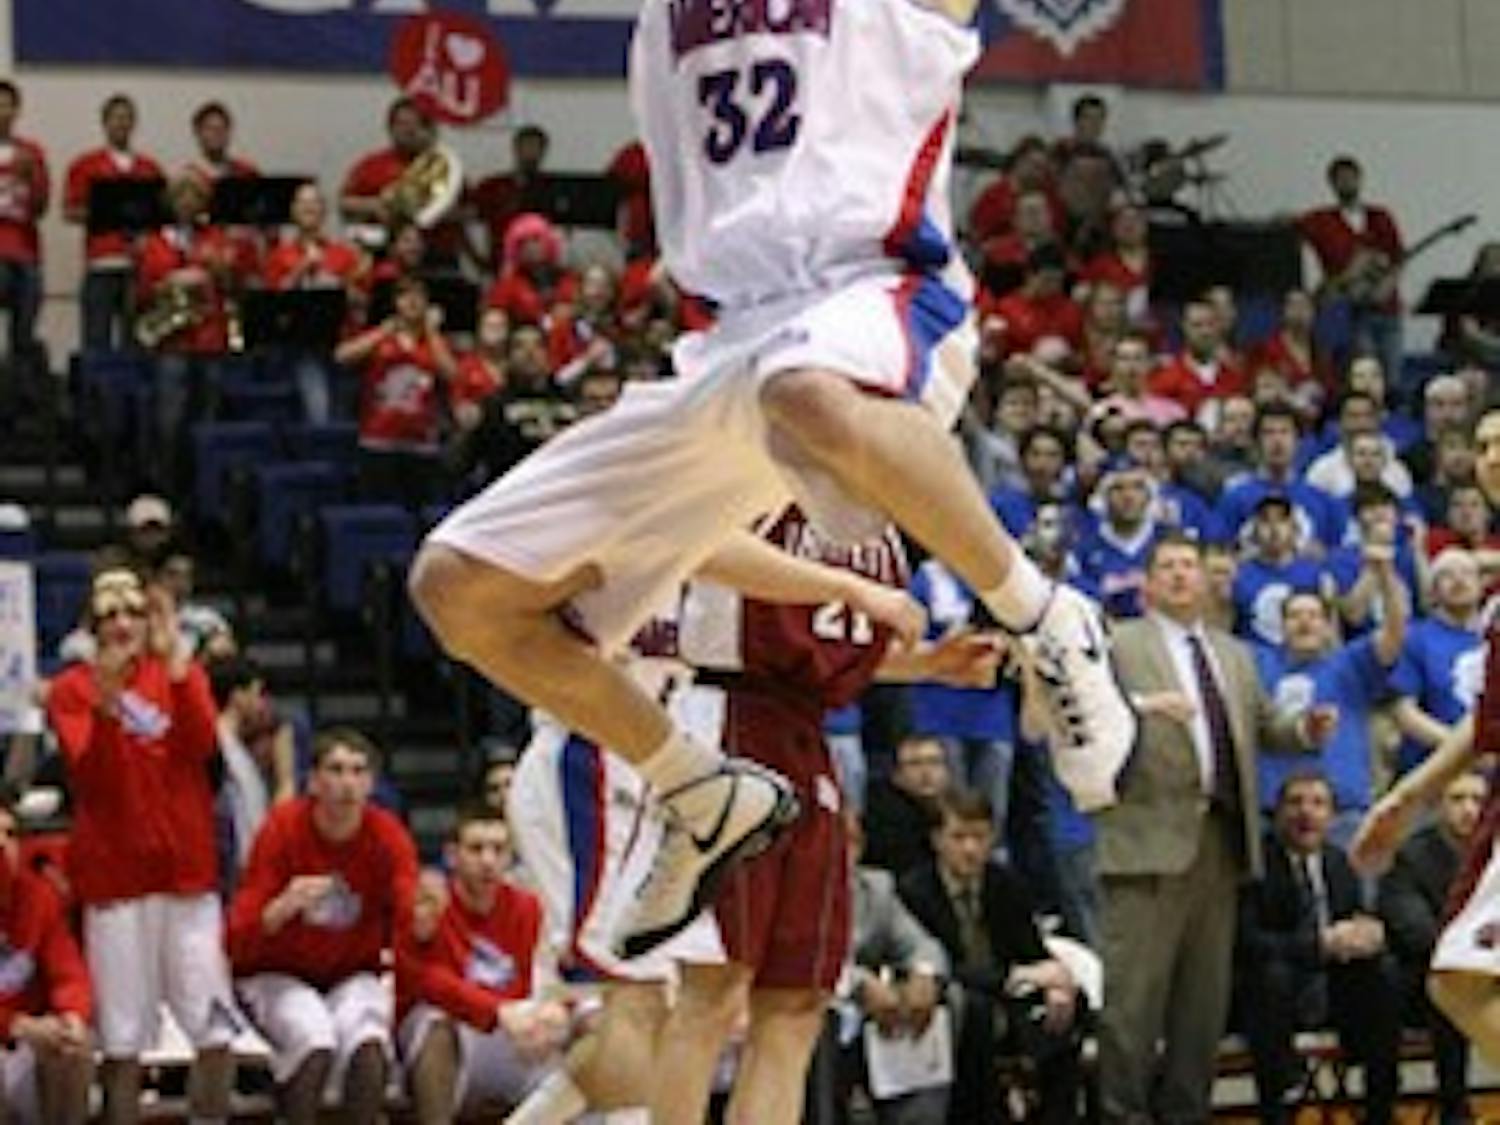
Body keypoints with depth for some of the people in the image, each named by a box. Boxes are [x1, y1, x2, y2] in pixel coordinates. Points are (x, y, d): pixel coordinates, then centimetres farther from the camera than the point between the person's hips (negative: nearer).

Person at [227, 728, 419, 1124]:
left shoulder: (388, 836, -10)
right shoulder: (283, 828, -15)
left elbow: (407, 927, -20)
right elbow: (237, 940, -17)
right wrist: (285, 906, -36)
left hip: (353, 977, 2)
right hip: (277, 976, -1)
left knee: (369, 1042, -30)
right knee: (316, 1042, -32)